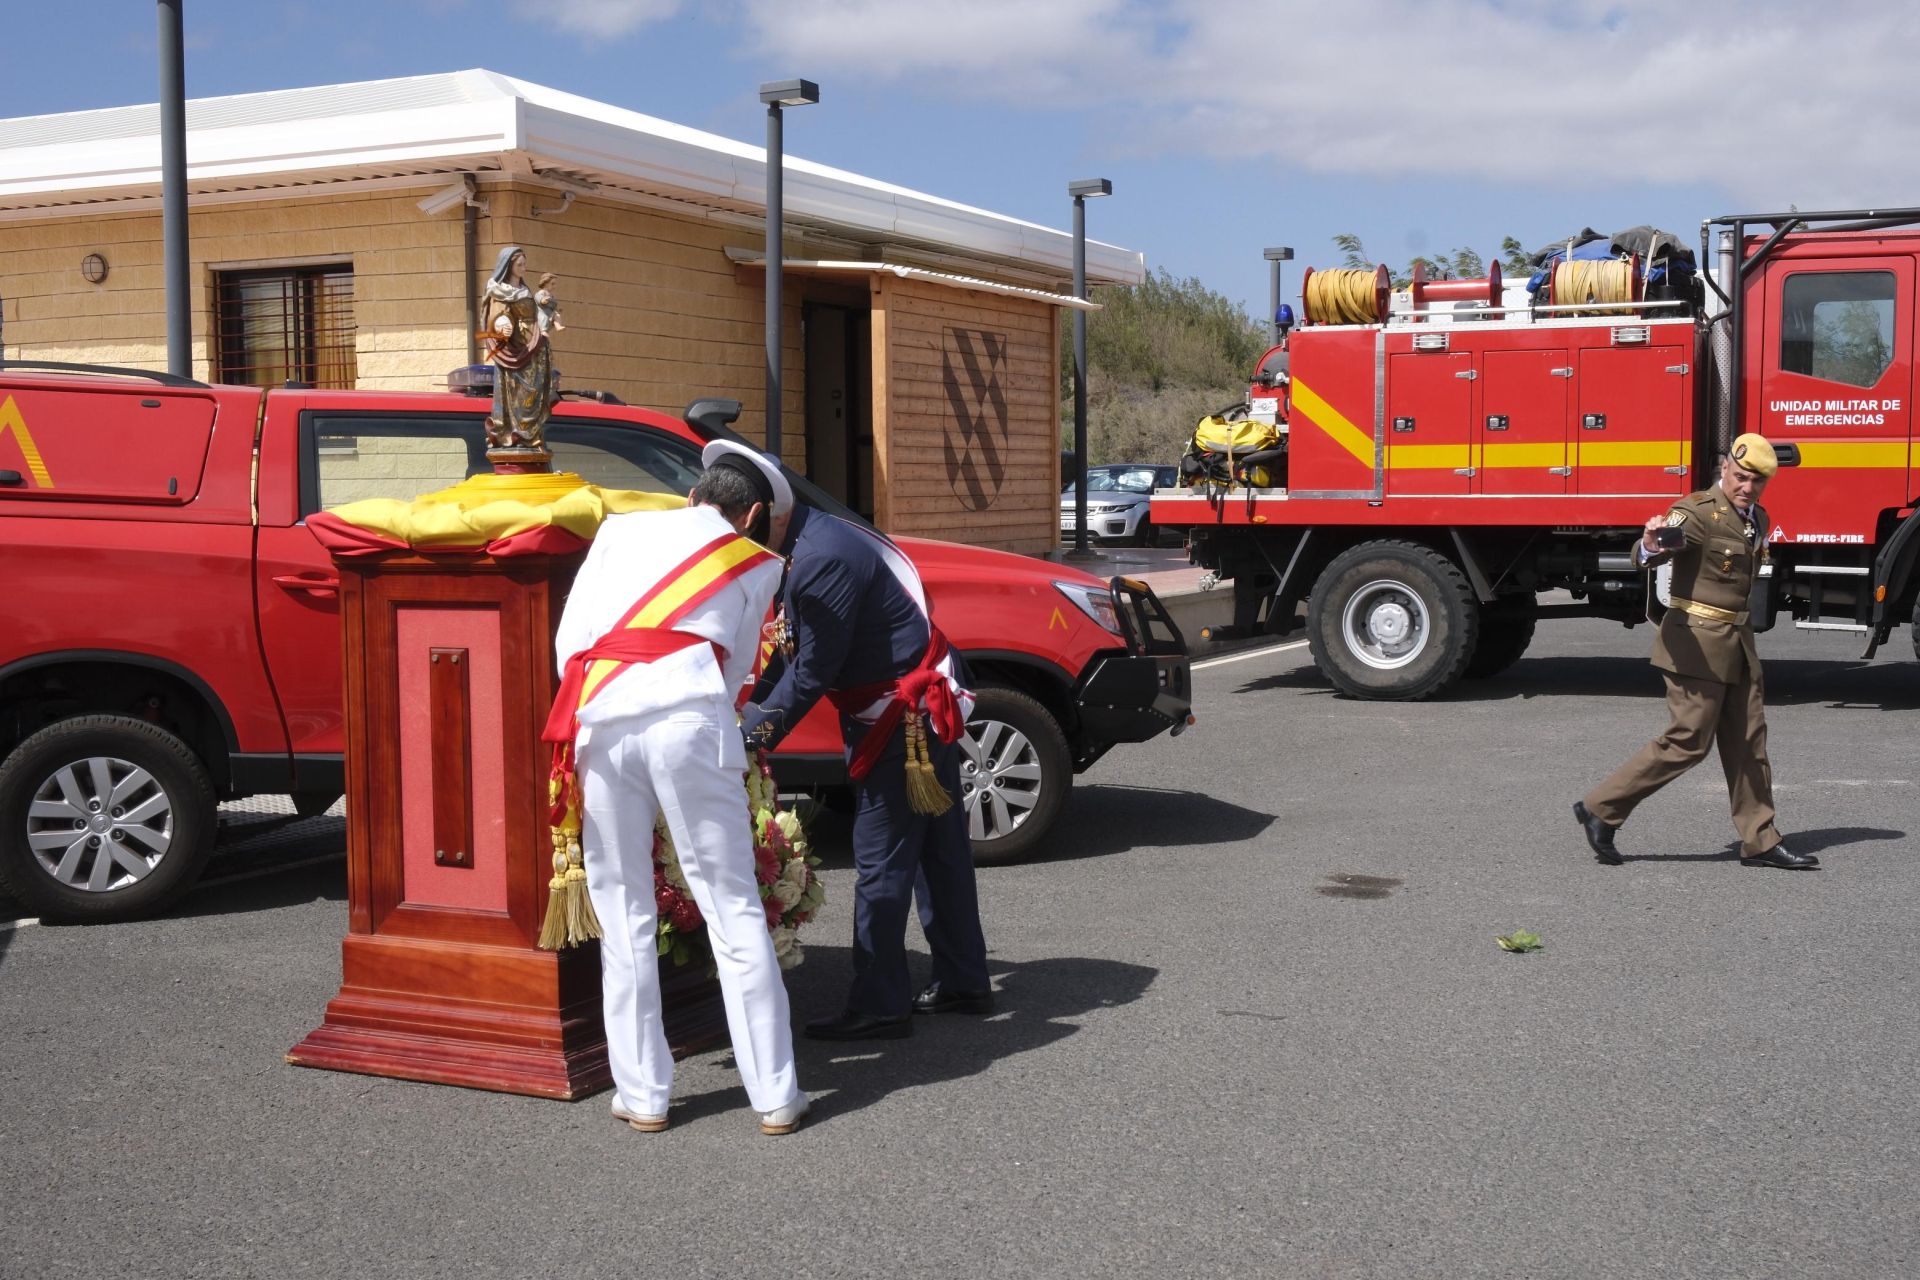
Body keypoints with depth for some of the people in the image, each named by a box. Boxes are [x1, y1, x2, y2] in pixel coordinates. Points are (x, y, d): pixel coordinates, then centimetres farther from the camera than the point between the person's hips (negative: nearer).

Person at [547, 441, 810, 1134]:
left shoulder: (622, 526, 25)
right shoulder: (757, 564, 21)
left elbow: (569, 636, 18)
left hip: (602, 714, 2)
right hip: (688, 713, -2)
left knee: (623, 912, 11)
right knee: (733, 907, 4)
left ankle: (642, 1094, 14)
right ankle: (775, 1095, 6)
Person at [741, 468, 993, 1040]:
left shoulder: (822, 559, -24)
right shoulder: (818, 537, 8)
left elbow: (813, 669, -22)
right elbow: (801, 652, 12)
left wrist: (761, 727, -13)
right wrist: (764, 711, 5)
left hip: (905, 718, -11)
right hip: (923, 708, 11)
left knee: (881, 861, -5)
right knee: (939, 848, 16)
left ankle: (879, 1006, 0)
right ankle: (963, 983, 26)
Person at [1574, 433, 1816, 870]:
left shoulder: (1757, 519, 12)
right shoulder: (1698, 511, -14)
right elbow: (1660, 545, -32)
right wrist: (1651, 545, -55)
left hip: (1739, 641, 8)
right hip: (1697, 641, -8)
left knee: (1748, 742, 10)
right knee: (1688, 741, -8)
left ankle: (1759, 842, 17)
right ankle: (1600, 809, 0)